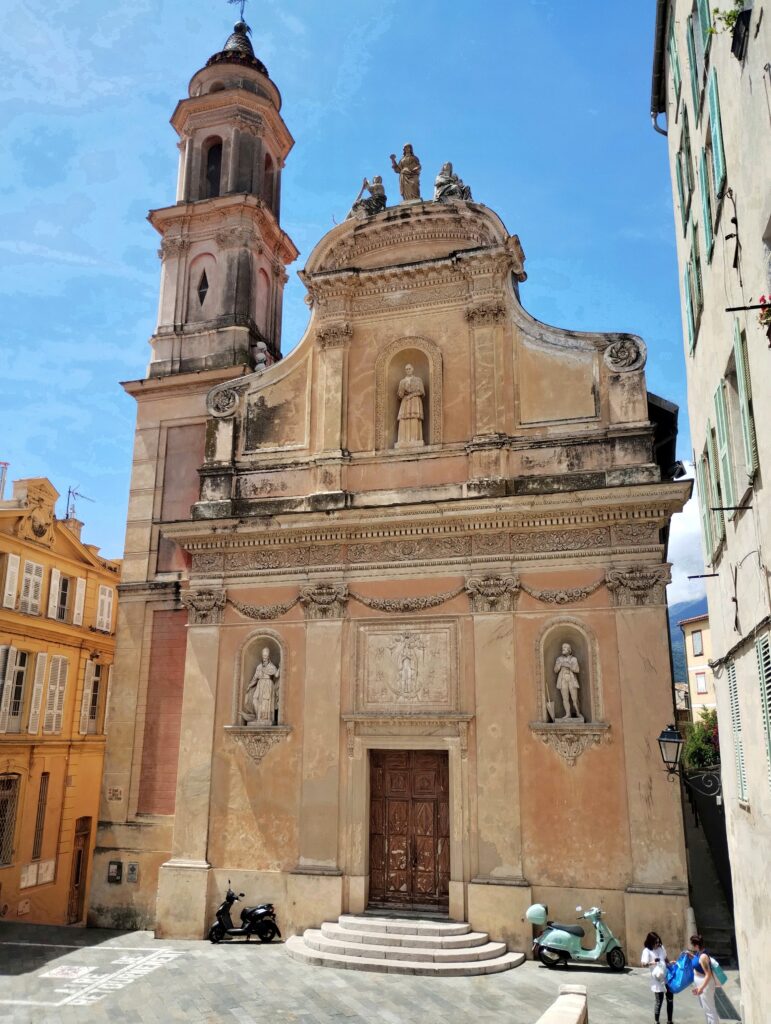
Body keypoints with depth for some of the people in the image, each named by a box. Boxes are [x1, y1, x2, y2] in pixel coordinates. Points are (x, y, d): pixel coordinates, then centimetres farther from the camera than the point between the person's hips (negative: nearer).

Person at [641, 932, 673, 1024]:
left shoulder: (661, 947, 6)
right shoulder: (647, 951, -13)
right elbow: (643, 964, -23)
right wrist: (652, 963, -40)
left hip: (667, 977, 6)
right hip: (657, 979, -6)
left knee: (670, 999, 12)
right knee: (658, 1001, -2)